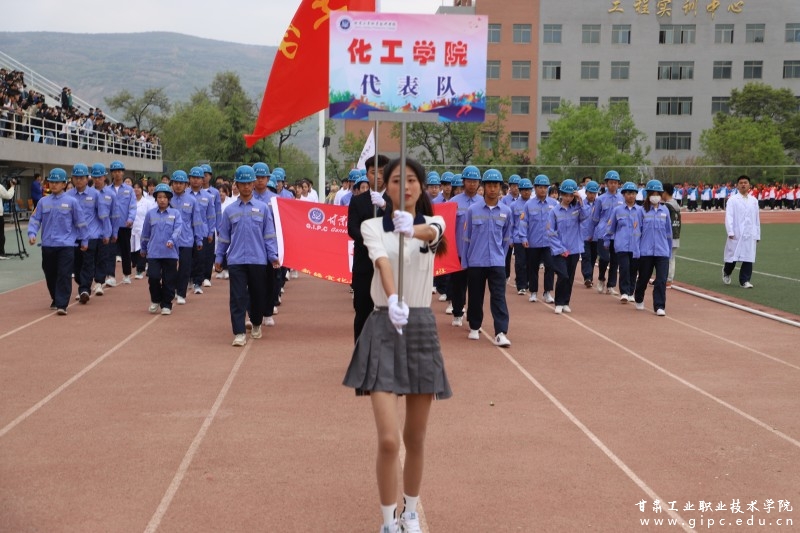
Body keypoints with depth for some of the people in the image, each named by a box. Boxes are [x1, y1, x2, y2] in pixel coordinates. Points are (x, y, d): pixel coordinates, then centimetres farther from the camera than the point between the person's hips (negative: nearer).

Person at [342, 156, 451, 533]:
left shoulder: (433, 224, 3)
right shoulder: (372, 226, -1)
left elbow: (431, 233, -23)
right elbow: (382, 261, -23)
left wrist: (412, 230, -48)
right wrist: (393, 300, -43)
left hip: (422, 329, 2)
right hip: (383, 329, -2)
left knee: (415, 438, 13)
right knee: (388, 439, -11)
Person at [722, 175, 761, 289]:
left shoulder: (754, 201, 11)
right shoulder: (733, 200, -1)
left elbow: (757, 218, 14)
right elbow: (728, 216, -8)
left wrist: (757, 234, 12)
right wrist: (730, 232, -17)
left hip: (750, 234, 3)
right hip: (736, 234, -3)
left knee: (748, 258, -2)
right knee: (732, 257, 2)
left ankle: (744, 281, 4)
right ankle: (726, 272, 31)